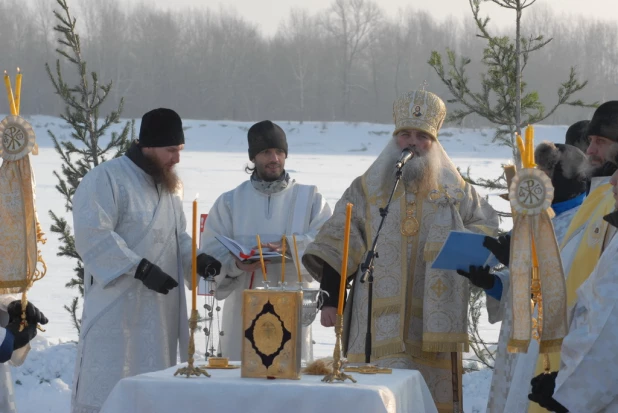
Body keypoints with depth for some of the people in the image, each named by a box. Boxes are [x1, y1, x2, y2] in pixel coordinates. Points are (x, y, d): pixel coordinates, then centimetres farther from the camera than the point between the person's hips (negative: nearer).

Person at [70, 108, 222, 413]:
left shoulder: (170, 185, 16)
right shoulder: (105, 179, -11)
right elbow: (92, 236, -19)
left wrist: (196, 258, 0)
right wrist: (142, 269, -23)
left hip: (161, 311, 8)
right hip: (116, 309, -7)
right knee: (108, 388, -8)